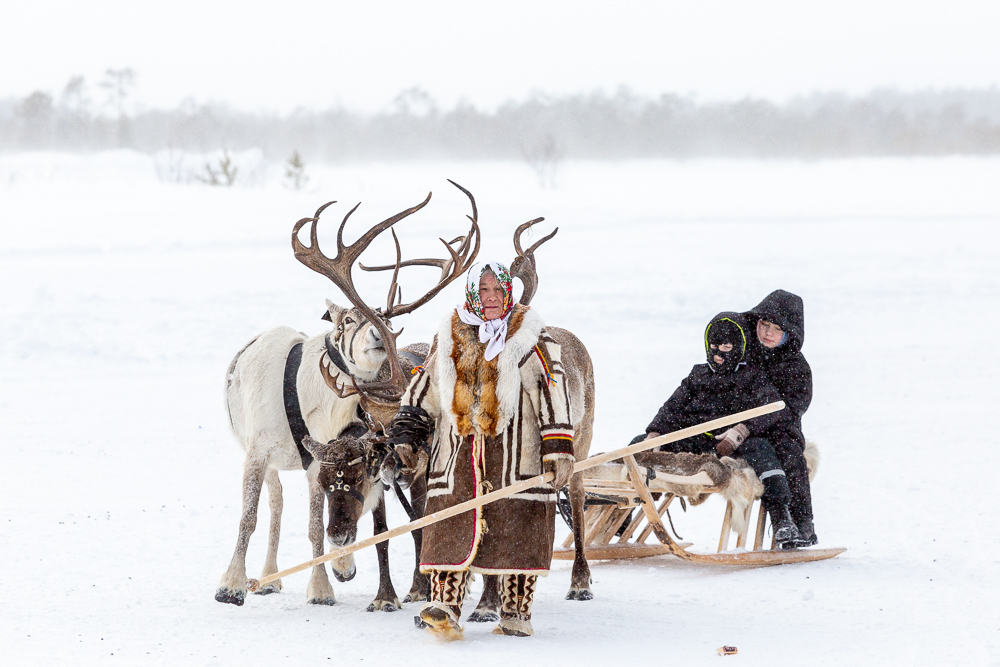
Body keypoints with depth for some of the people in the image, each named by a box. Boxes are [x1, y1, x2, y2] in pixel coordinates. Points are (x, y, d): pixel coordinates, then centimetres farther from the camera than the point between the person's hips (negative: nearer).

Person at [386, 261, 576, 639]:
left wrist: (559, 450, -9)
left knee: (516, 533, -1)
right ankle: (444, 607, -6)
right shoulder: (449, 340, 12)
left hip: (514, 456, -2)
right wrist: (407, 435, 13)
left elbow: (551, 395, -3)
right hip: (458, 456, 2)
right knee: (450, 530, -6)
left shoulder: (529, 342, 1)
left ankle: (515, 612, 10)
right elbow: (423, 391, 20)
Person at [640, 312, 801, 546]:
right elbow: (673, 409, 15)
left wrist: (738, 433, -24)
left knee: (758, 447, -38)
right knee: (640, 444, -7)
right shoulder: (697, 376, 24)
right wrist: (654, 434, -6)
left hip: (733, 447, -5)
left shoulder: (753, 377, 11)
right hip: (695, 443, 5)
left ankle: (780, 515, -43)